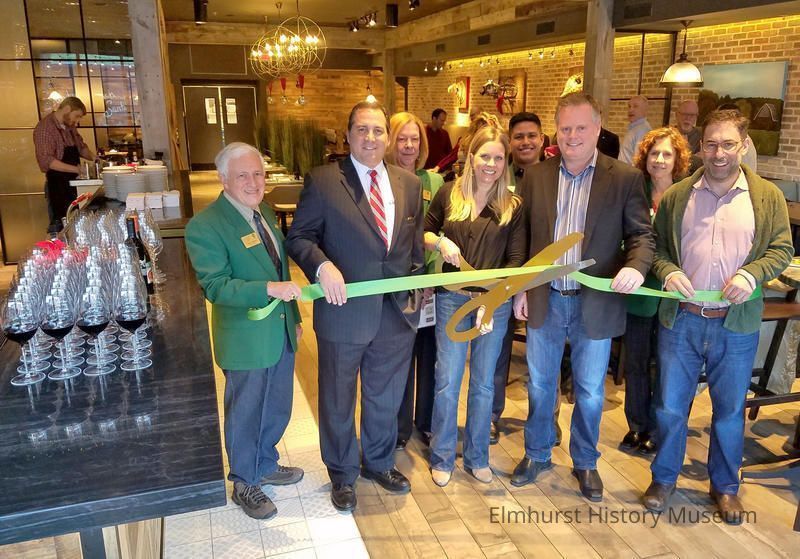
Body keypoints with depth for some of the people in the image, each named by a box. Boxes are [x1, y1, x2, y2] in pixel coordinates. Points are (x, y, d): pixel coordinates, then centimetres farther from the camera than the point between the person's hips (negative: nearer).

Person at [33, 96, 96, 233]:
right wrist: (76, 169, -25)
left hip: (73, 184, 8)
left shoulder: (70, 127, 11)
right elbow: (46, 161, -22)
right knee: (59, 227, -3)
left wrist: (93, 158, 5)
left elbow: (81, 147, 25)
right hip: (57, 186, -8)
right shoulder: (45, 128, -14)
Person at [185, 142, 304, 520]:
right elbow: (214, 285, -25)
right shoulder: (204, 226, -18)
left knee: (277, 409, 21)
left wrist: (293, 316, 17)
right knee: (246, 415, 11)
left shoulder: (265, 212, 8)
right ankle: (244, 484, 33)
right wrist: (269, 289, -34)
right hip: (246, 340, -7)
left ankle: (265, 466, 45)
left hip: (281, 333, 8)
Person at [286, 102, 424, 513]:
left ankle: (379, 462, 46)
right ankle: (342, 474, 38)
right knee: (338, 401, 15)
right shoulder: (322, 181, -9)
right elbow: (298, 237, -7)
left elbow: (415, 246, 12)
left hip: (397, 313, 4)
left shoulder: (409, 183, 5)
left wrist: (415, 294, 8)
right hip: (344, 311, -4)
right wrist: (322, 265, -26)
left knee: (386, 397, 21)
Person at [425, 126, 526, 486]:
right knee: (447, 381, 3)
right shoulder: (448, 194, 0)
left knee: (483, 383, 12)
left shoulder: (513, 207, -1)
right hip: (452, 299, 0)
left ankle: (477, 457, 29)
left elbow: (516, 260, -5)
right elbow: (425, 231, 12)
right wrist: (440, 242, -11)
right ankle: (442, 457, 22)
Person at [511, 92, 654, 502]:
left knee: (589, 392, 12)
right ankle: (537, 454, 37)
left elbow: (641, 234, -5)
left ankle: (585, 463, 35)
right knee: (539, 384, 16)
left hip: (596, 303, -2)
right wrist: (520, 290, 3)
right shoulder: (536, 177, 2)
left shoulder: (625, 179, -5)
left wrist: (636, 267, -26)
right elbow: (520, 238, 7)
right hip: (545, 300, 2)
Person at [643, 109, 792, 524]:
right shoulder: (676, 196, 2)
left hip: (736, 323, 0)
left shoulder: (767, 196, 1)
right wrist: (668, 271, -13)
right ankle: (664, 478, 30)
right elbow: (656, 246, 7)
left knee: (729, 410, 14)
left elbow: (782, 249, 2)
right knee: (670, 405, 9)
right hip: (680, 319, 0)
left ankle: (724, 486, 35)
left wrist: (752, 273, -16)